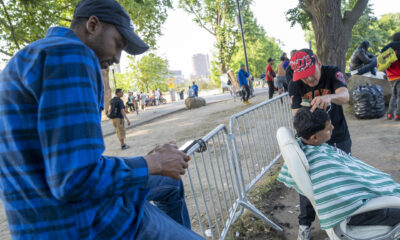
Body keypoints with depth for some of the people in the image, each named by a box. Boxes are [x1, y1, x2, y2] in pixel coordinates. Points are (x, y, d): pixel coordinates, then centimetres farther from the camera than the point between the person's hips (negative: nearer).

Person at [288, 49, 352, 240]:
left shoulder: (333, 73, -14)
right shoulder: (295, 86, -10)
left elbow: (345, 95, -33)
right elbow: (297, 114, -14)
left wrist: (329, 97, -55)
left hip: (339, 139, 0)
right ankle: (305, 224, 25)